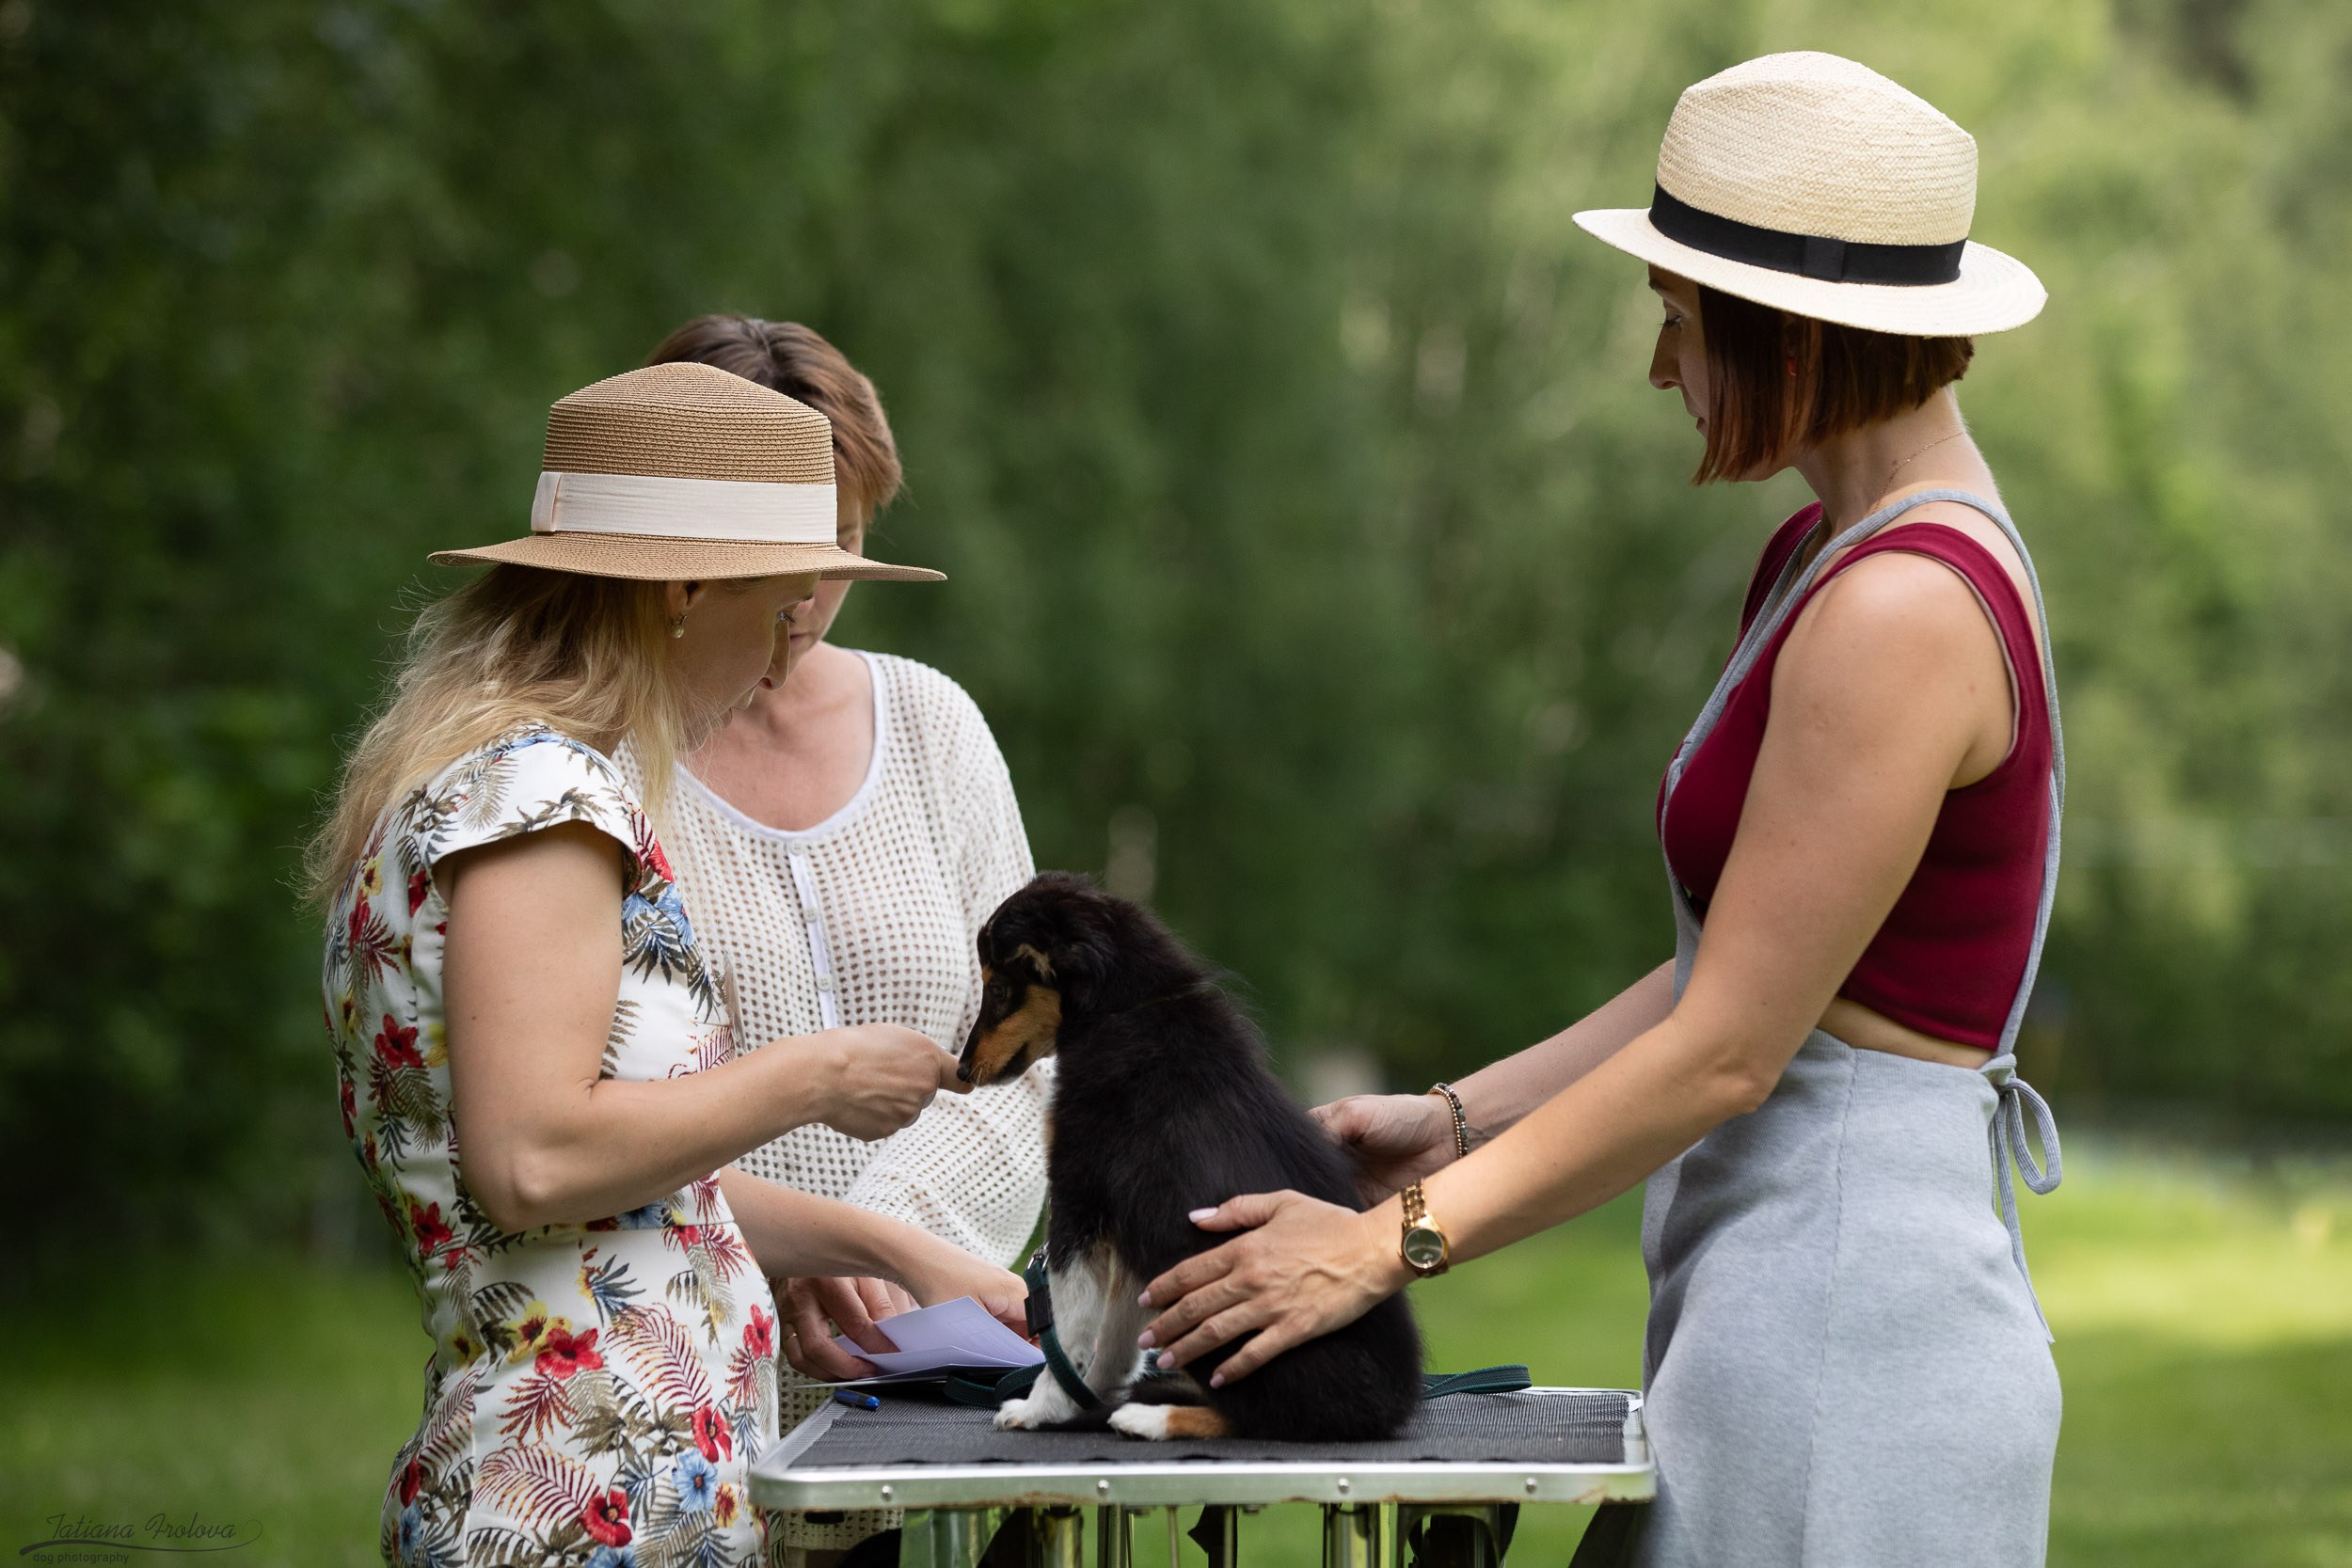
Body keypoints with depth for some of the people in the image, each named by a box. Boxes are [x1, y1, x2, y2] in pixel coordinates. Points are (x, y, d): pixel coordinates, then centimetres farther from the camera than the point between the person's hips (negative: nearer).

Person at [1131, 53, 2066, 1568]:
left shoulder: (1897, 615, -18)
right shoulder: (1833, 560, 14)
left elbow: (1730, 1046, -18)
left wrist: (1401, 1241, -13)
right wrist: (1455, 1123, 12)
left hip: (1849, 1304, -10)